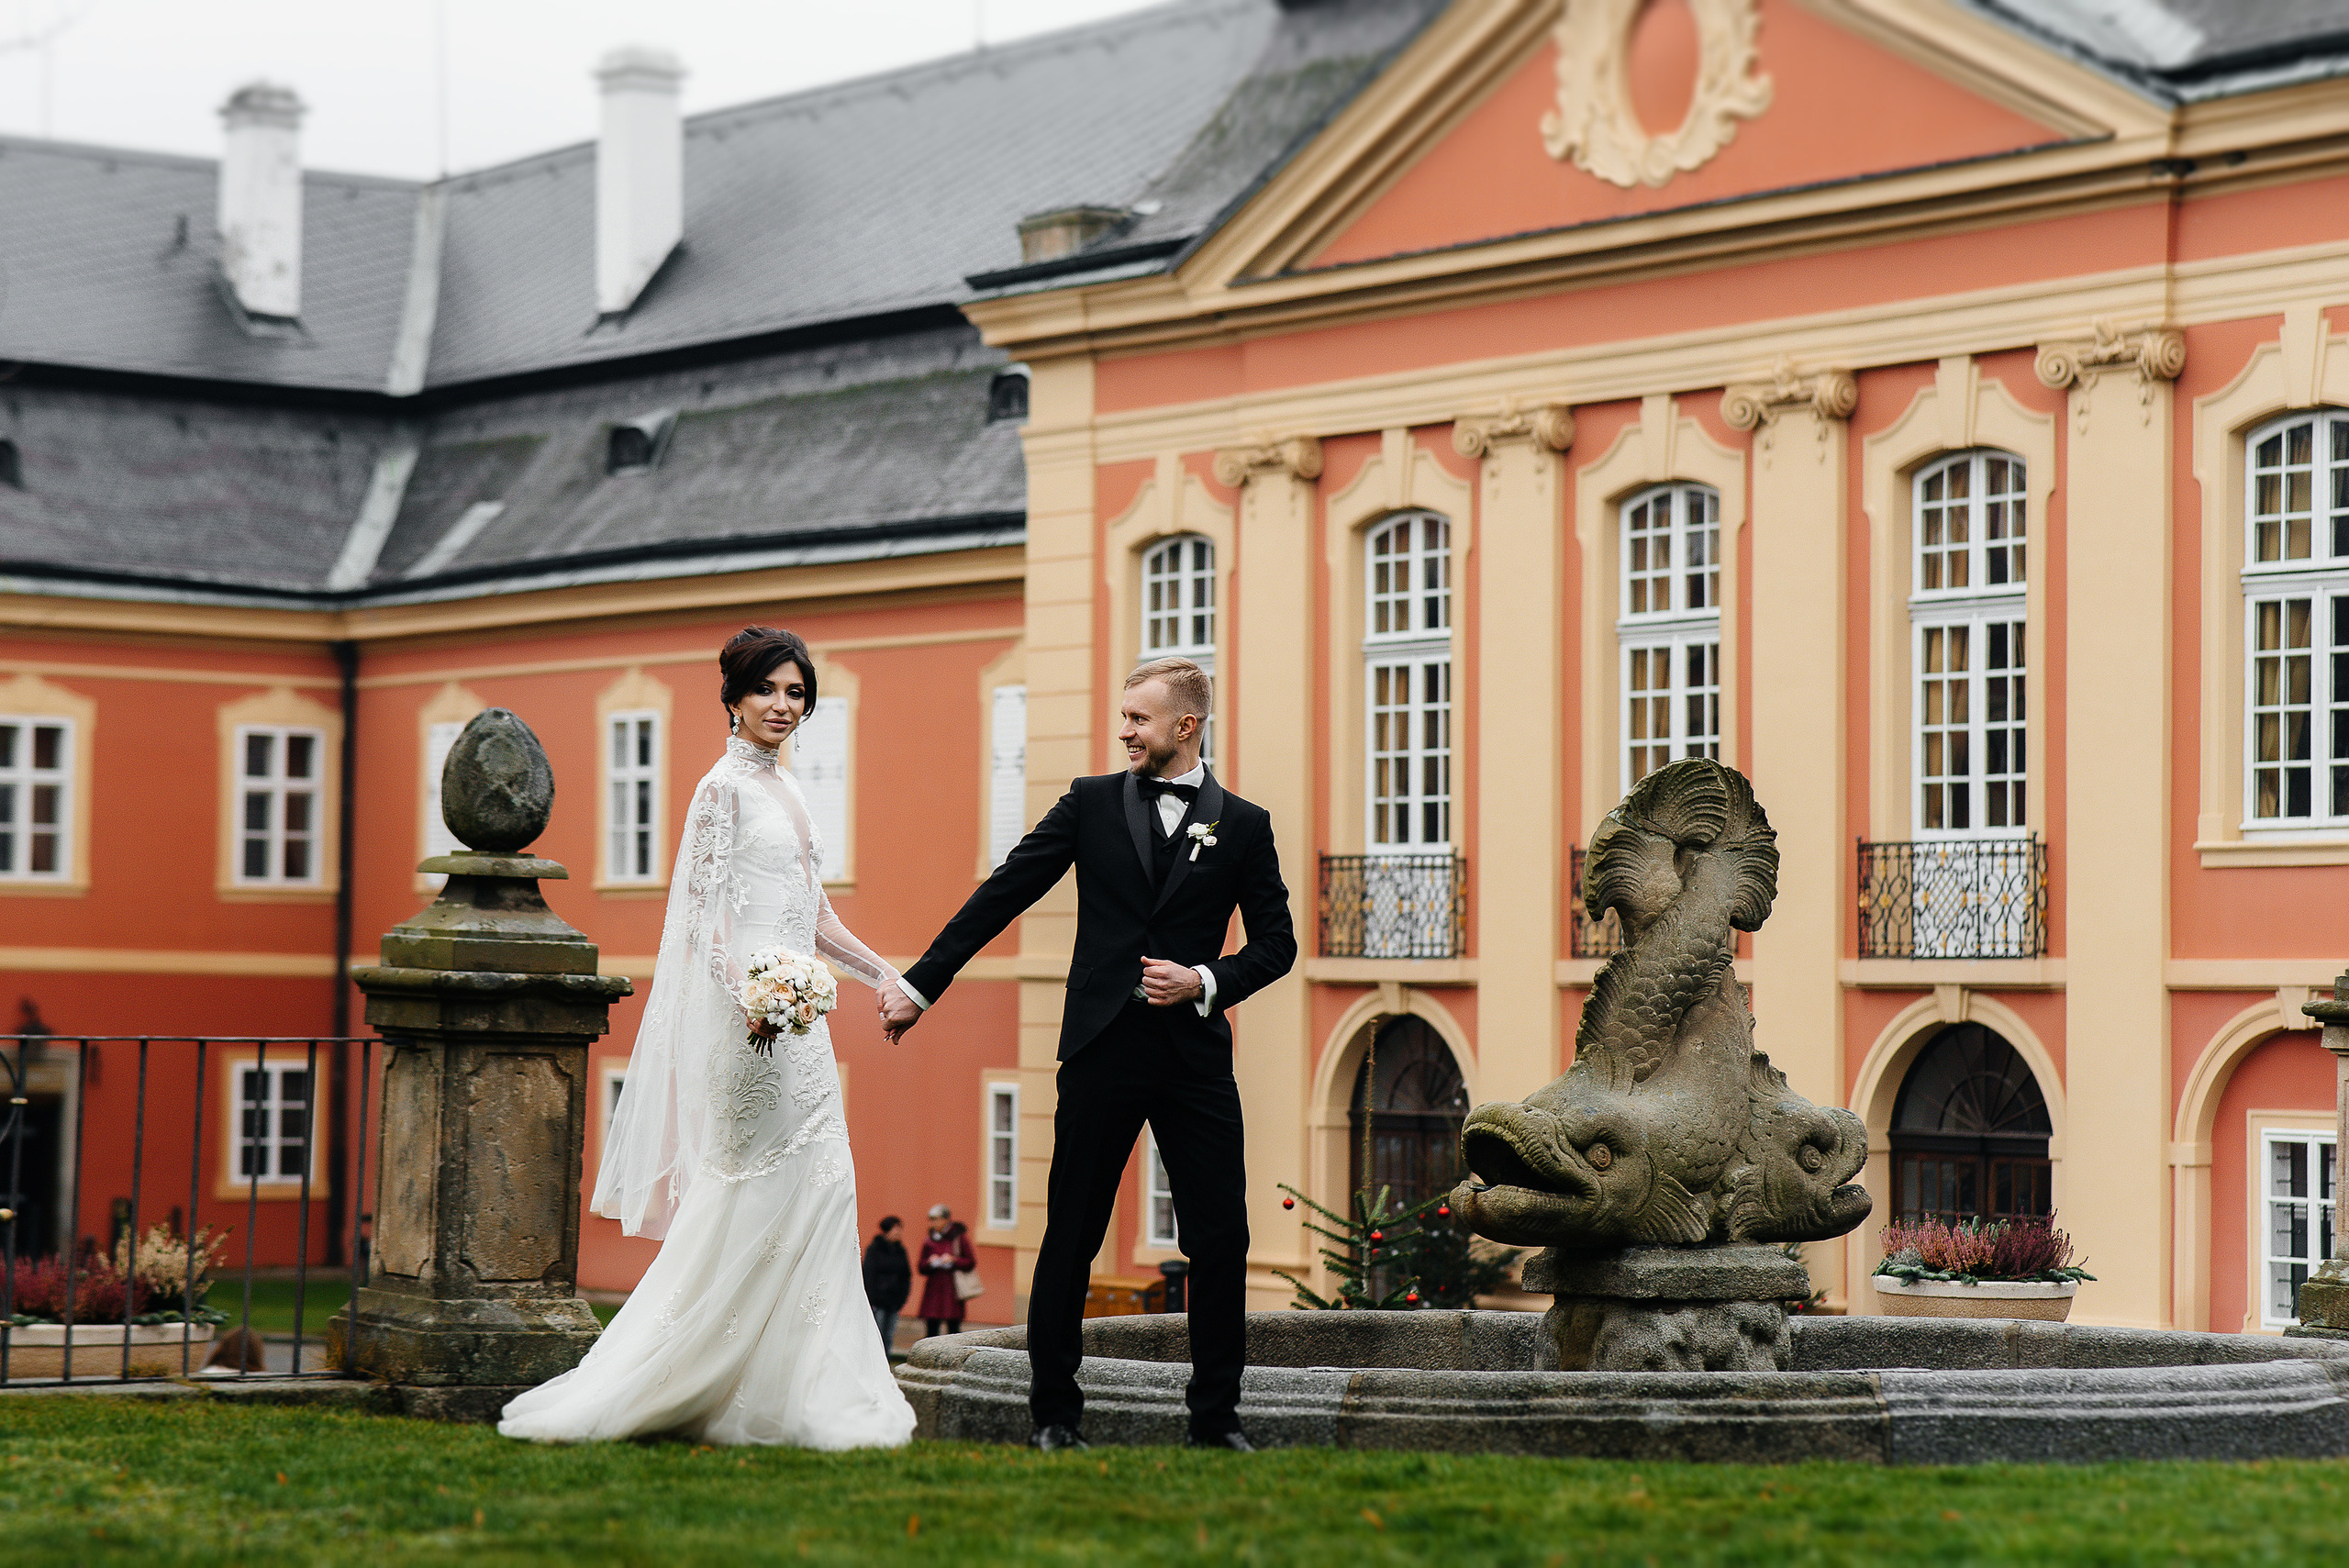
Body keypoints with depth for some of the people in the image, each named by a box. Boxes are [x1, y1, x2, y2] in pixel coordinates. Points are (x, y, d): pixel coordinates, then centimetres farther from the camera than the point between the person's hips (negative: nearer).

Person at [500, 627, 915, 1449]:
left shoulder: (782, 789, 18)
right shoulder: (725, 787, -8)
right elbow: (705, 908, -15)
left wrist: (881, 973, 16)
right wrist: (750, 996, -27)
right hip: (750, 1011, -9)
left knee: (811, 1188, 7)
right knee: (761, 1192, -9)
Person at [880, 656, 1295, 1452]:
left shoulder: (1244, 825, 7)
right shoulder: (1092, 802, 6)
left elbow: (1276, 943, 10)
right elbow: (1003, 894, 4)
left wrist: (1206, 981, -9)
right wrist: (920, 984, 0)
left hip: (1195, 1050, 1)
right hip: (1103, 1047, 0)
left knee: (1221, 1239, -1)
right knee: (1070, 1238, 2)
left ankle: (1216, 1417, 10)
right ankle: (1054, 1412, 12)